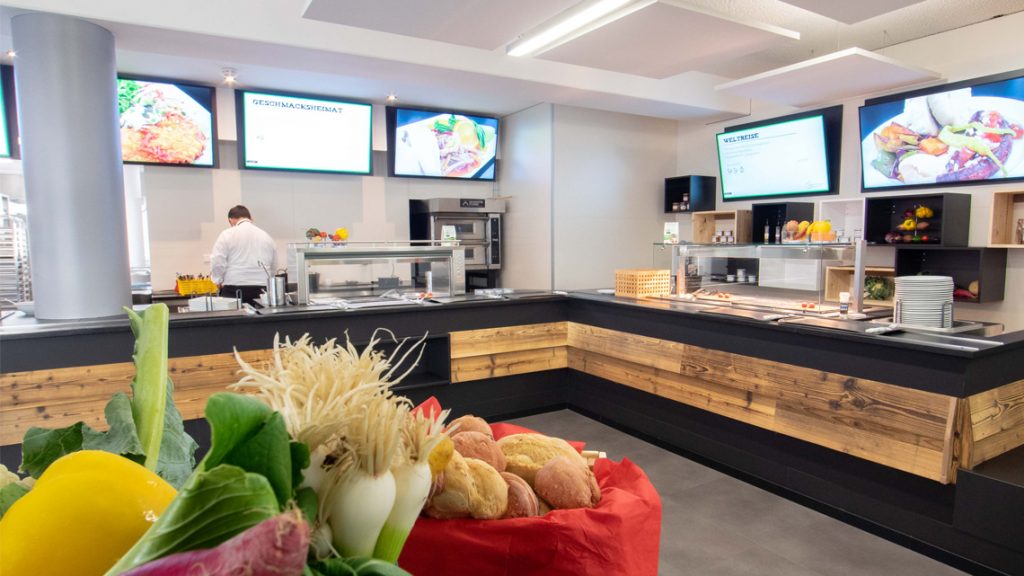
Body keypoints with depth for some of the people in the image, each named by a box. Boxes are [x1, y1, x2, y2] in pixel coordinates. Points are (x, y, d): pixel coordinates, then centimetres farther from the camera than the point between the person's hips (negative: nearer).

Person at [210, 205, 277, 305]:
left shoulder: (227, 235, 1)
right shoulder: (266, 236, 11)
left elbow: (217, 263, -5)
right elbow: (274, 267, 15)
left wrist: (220, 281, 11)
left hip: (234, 291, -3)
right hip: (262, 290, 3)